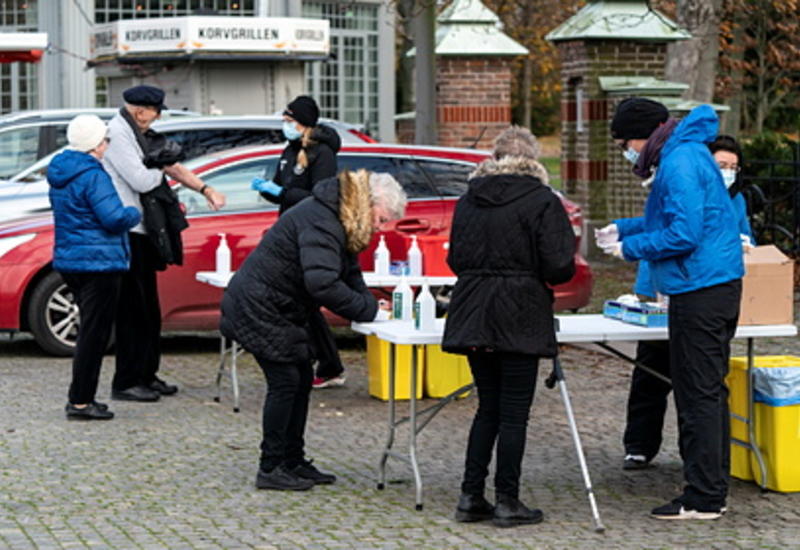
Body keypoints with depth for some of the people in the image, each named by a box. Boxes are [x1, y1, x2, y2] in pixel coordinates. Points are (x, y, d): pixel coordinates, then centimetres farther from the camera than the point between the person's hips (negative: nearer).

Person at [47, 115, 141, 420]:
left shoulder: (59, 174, 12)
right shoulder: (93, 176, -17)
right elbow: (114, 218, -22)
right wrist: (134, 213, -1)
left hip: (68, 261, 9)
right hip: (98, 263, -9)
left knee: (91, 331, 17)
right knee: (94, 334, -4)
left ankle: (82, 398, 20)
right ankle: (80, 401, -3)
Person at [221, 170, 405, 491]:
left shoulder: (339, 223, 8)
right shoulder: (320, 222, -26)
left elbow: (350, 276, 13)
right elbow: (321, 283, -36)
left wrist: (371, 305, -5)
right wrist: (368, 311, -28)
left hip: (283, 311, 11)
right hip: (259, 308, -11)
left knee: (302, 380, 11)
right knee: (285, 382, -9)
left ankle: (293, 462, 19)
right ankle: (270, 468, -2)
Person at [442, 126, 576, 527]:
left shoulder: (469, 200, 8)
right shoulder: (542, 201, -8)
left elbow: (456, 258, 10)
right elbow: (559, 267, -13)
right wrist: (530, 273, 8)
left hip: (473, 316, 5)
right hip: (520, 319, -5)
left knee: (488, 408, 14)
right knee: (514, 414, 1)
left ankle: (471, 497, 13)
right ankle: (507, 502, 4)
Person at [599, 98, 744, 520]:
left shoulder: (680, 163, -16)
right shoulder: (683, 154, 17)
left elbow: (684, 234, -22)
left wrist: (630, 248, -10)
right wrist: (624, 228, 21)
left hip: (701, 291, -11)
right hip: (718, 285, 11)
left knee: (698, 395, -7)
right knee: (710, 392, 14)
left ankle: (702, 498, -3)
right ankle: (713, 489, 20)